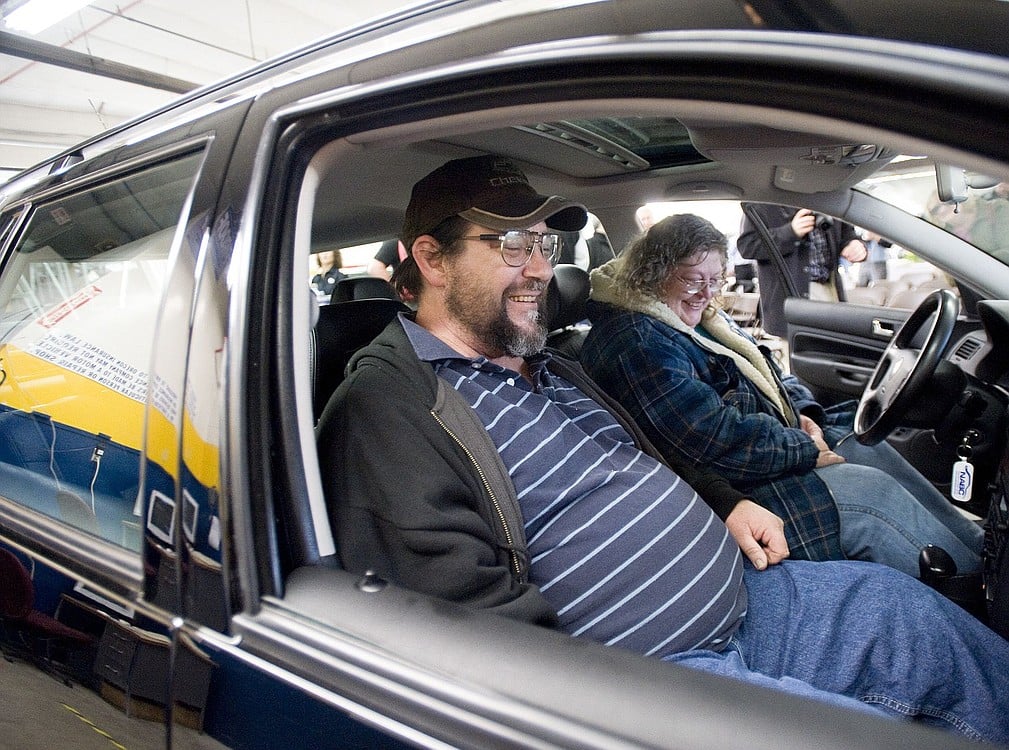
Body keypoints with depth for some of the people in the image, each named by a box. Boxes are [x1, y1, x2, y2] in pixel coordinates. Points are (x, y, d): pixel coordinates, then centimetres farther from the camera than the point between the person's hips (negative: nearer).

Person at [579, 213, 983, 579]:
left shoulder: (703, 317, 12)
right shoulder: (636, 341, -22)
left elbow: (769, 374, 20)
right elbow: (715, 437, -28)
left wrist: (803, 412, 0)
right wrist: (804, 450, -17)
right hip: (731, 492, -10)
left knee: (871, 448, 2)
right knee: (871, 492, -15)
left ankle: (978, 546, 15)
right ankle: (975, 583, 4)